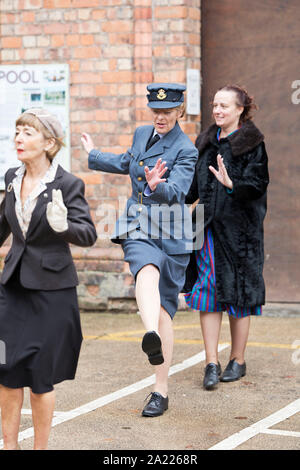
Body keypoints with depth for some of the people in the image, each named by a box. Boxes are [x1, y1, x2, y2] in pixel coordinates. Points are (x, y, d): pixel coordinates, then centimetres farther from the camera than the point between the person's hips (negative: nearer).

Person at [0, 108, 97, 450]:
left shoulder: (67, 185, -11)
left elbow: (88, 234, -18)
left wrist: (63, 226, -36)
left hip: (51, 288, -5)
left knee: (39, 376, 2)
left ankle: (40, 447, 17)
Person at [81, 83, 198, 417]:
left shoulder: (185, 150, -6)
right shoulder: (142, 134, 11)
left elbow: (178, 190, -23)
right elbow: (127, 163, 33)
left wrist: (157, 187, -46)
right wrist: (93, 156, 48)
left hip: (171, 236, -3)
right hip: (138, 230, 3)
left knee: (163, 311, -1)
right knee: (148, 273, -32)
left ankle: (160, 392, 9)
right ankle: (152, 338, -62)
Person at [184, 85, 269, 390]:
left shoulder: (252, 144, -5)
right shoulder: (206, 142, 13)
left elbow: (257, 185, -14)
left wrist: (231, 184, -30)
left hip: (239, 229, -5)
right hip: (208, 227, 5)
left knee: (238, 294, 3)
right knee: (208, 294, -1)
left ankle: (238, 360, 16)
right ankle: (212, 364, 2)